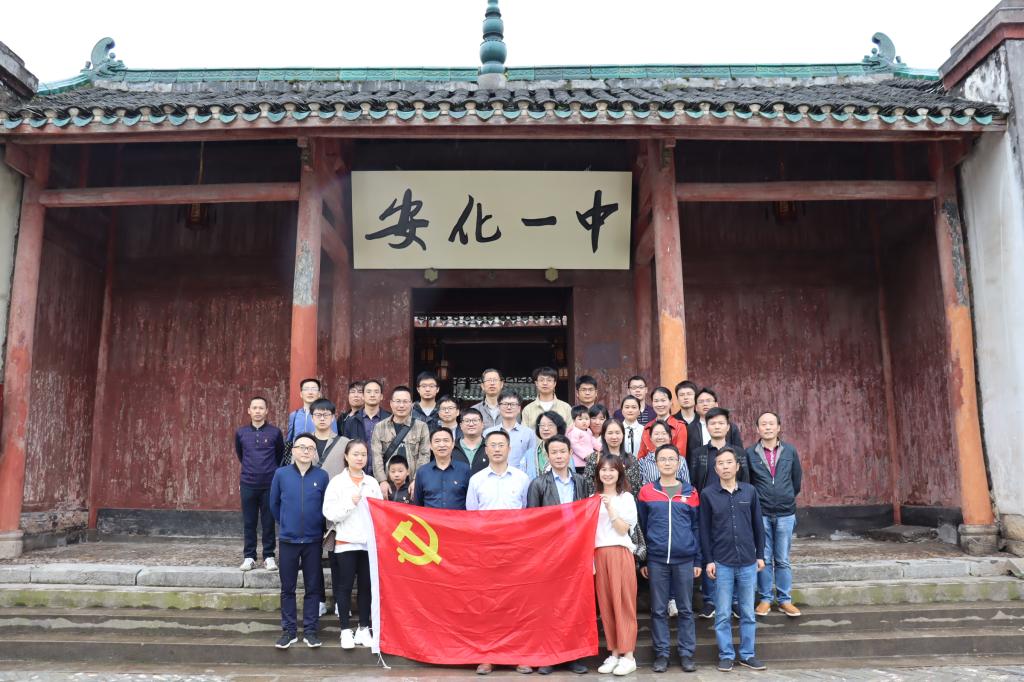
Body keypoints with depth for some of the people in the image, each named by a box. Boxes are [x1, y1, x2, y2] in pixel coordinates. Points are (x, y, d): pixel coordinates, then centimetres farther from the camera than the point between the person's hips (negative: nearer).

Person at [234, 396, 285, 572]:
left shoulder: (275, 432, -2)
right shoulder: (241, 433, 3)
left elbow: (281, 456, 11)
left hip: (270, 484, -1)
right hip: (248, 485, 1)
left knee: (269, 522, 4)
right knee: (249, 522, 6)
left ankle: (269, 556, 14)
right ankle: (249, 557, 16)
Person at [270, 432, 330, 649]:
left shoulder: (322, 476, -6)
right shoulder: (281, 474, -5)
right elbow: (274, 504, 8)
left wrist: (318, 528, 7)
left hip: (313, 541, 0)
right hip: (288, 540, 0)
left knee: (313, 588, 8)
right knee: (287, 588, 9)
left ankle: (310, 630, 18)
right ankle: (288, 631, 20)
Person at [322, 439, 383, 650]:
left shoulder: (372, 482, 10)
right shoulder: (337, 482, 0)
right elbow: (329, 513, -6)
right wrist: (350, 503, -15)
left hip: (369, 542, 3)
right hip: (346, 542, -3)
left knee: (366, 586, 8)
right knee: (344, 586, 3)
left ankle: (364, 628, 19)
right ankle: (346, 629, 14)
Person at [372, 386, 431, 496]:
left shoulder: (421, 427, 5)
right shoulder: (379, 427, 8)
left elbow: (424, 456, -1)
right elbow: (377, 456, 0)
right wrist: (382, 481, -11)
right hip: (387, 484, 1)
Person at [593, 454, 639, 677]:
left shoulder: (626, 497, 2)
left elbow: (623, 530, -6)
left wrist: (610, 507, -16)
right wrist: (589, 558, 3)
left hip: (620, 554, -3)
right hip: (599, 555, 3)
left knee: (623, 603, -2)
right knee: (605, 604, 5)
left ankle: (628, 655, 3)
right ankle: (614, 653, 13)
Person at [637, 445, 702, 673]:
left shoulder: (690, 492, 4)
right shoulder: (646, 492, 1)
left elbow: (696, 528, 8)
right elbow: (641, 527, 5)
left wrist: (698, 560, 5)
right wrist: (642, 560, 4)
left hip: (685, 559, 1)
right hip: (656, 560, 0)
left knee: (685, 609, 9)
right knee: (658, 609, 7)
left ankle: (687, 653, 19)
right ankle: (661, 653, 17)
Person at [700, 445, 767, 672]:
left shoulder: (750, 491, 1)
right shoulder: (707, 494, -3)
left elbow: (758, 525, 8)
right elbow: (704, 530, 0)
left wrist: (760, 555, 7)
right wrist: (708, 560, -4)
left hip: (748, 562, 2)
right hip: (722, 563, -1)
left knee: (748, 613, 11)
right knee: (723, 614, 6)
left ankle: (747, 654, 24)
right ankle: (726, 655, 18)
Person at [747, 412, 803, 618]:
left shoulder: (790, 451, 1)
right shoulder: (750, 453, -4)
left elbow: (797, 479, 11)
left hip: (785, 514, 1)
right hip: (760, 514, -1)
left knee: (783, 560, 8)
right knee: (764, 559, 6)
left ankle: (785, 600, 18)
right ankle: (765, 599, 17)